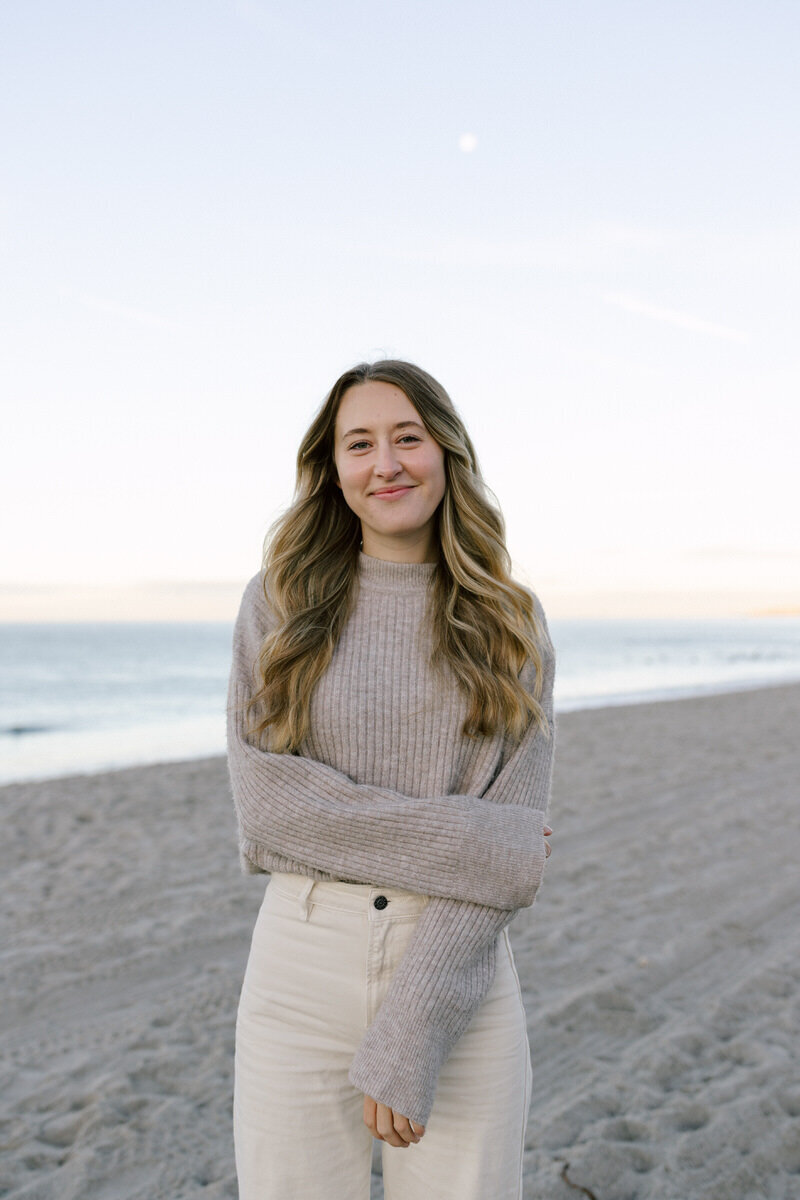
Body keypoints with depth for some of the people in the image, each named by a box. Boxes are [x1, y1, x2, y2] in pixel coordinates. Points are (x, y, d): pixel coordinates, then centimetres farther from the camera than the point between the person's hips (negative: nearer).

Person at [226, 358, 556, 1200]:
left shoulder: (511, 626, 2)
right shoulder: (278, 602, 2)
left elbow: (516, 828, -5)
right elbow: (264, 793, -7)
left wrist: (411, 1033, -14)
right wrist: (468, 843, -14)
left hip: (461, 972, 1)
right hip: (301, 971, 0)